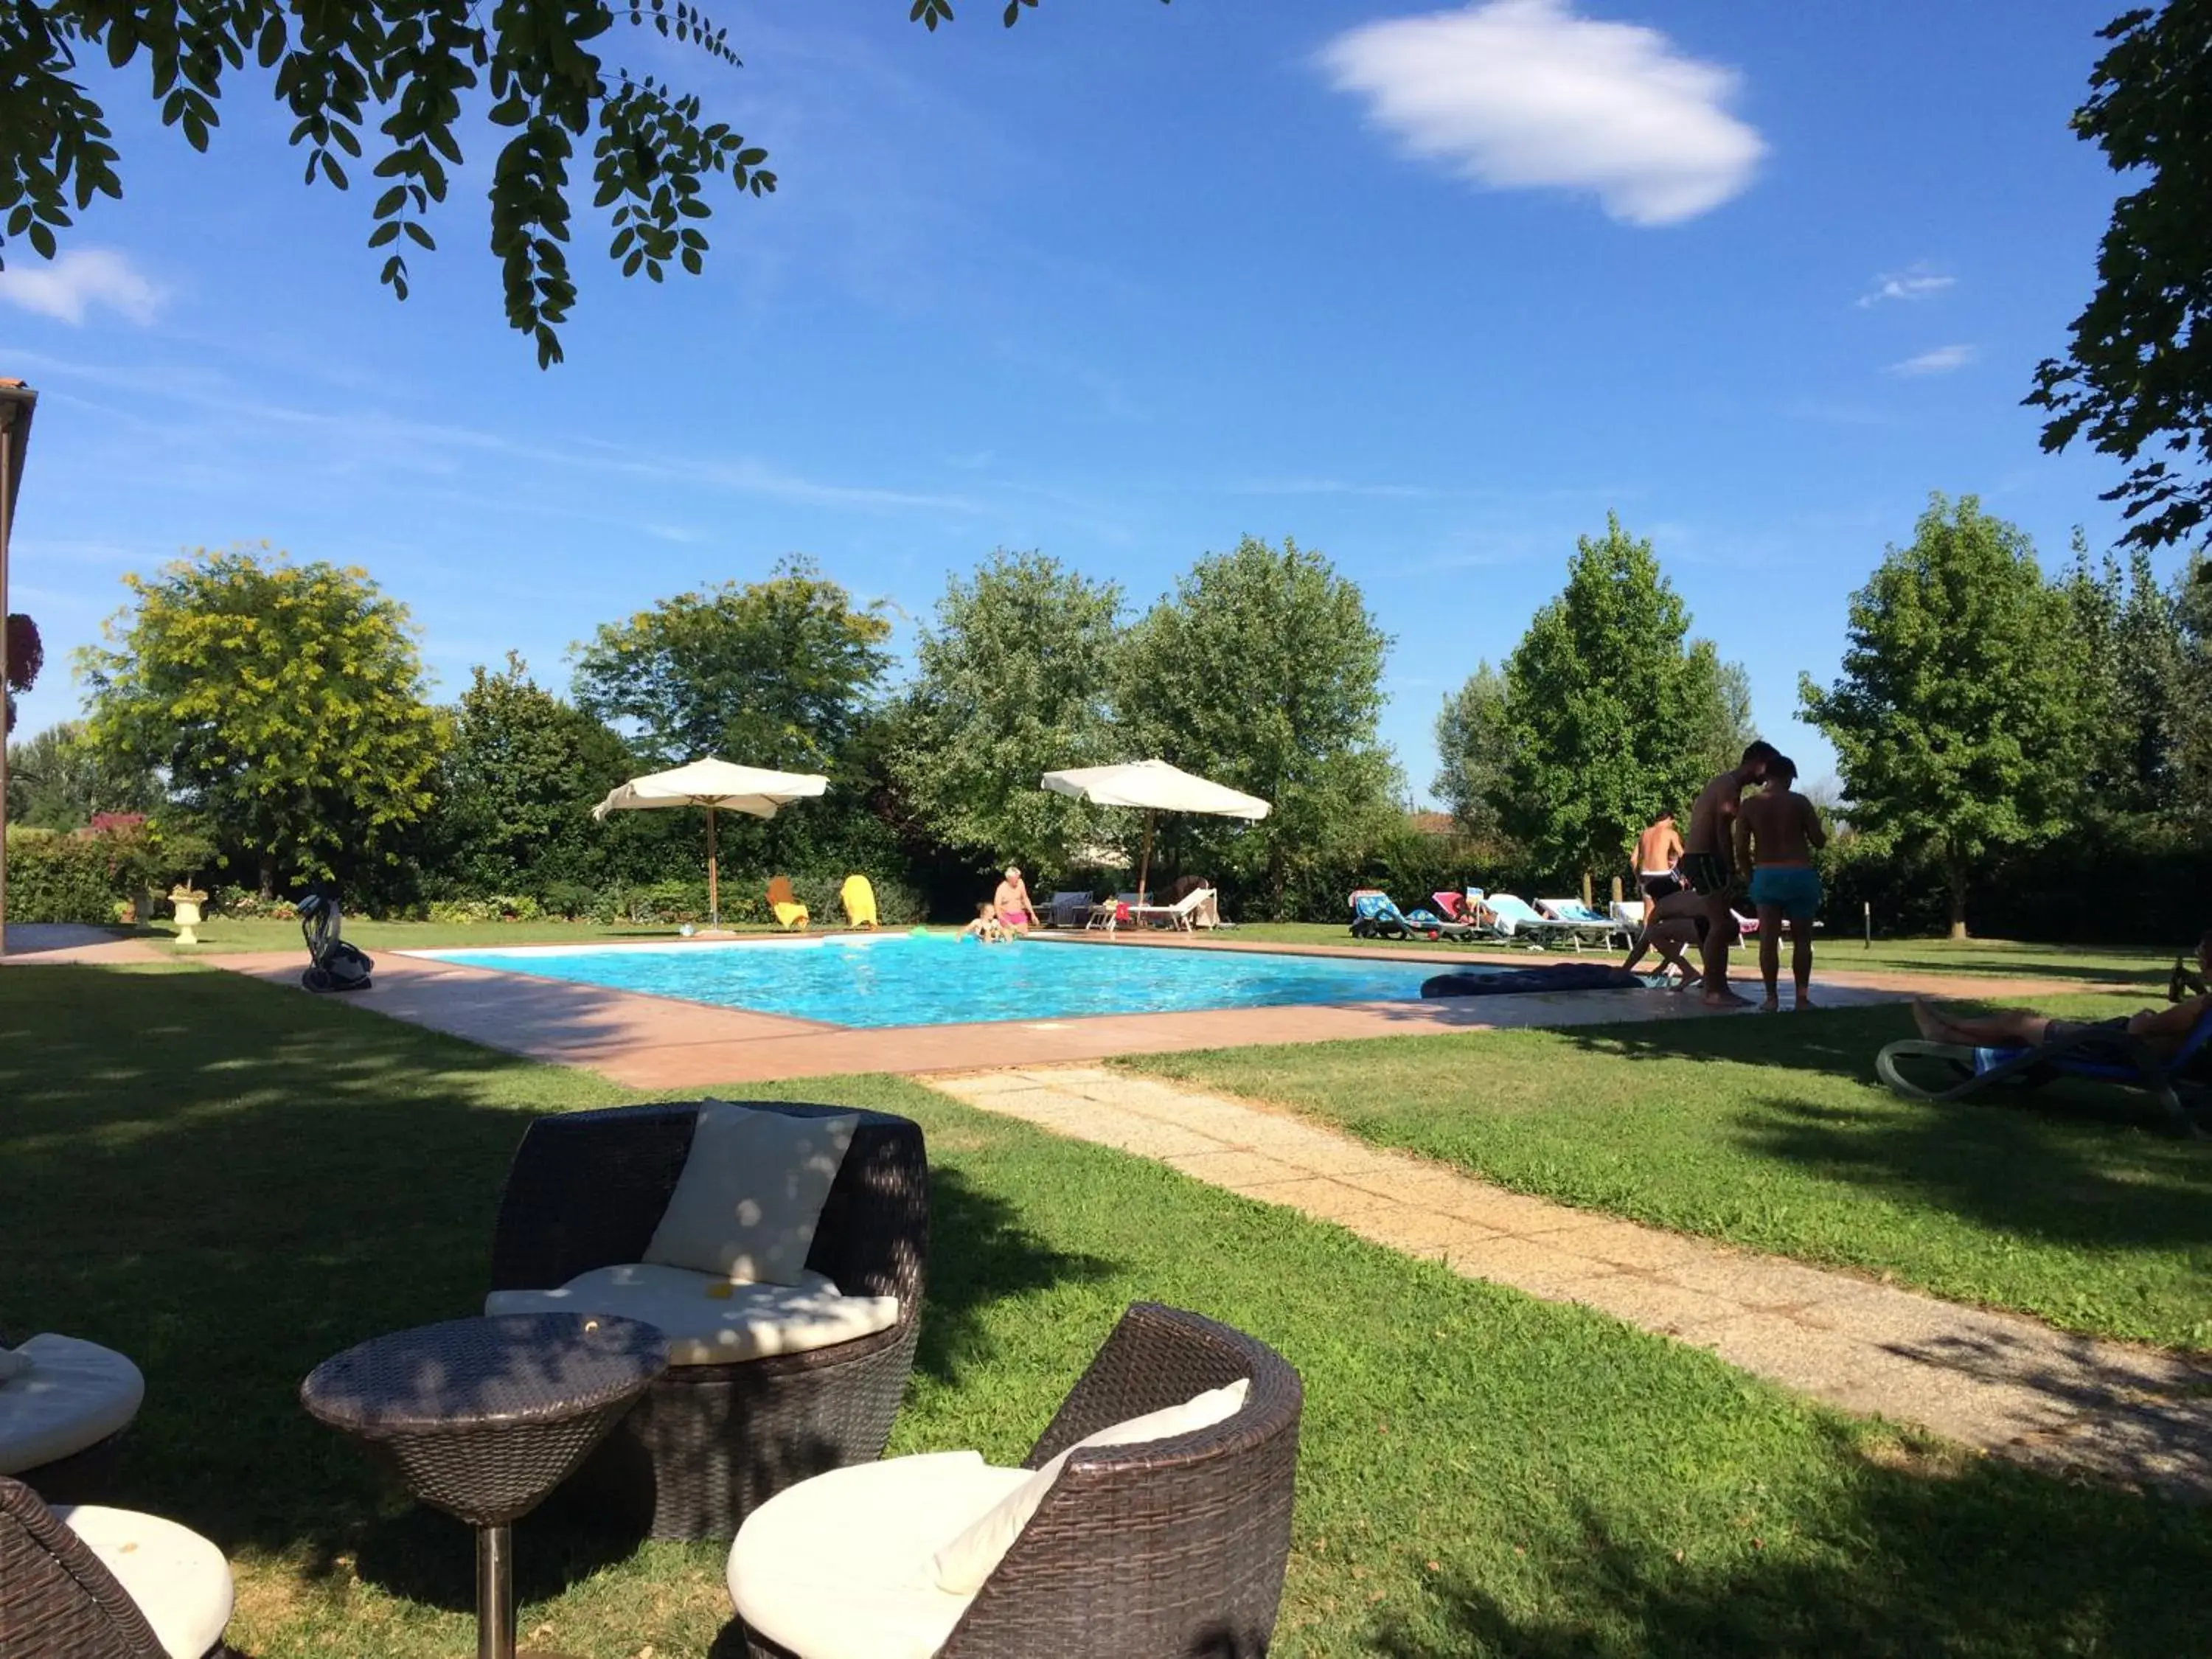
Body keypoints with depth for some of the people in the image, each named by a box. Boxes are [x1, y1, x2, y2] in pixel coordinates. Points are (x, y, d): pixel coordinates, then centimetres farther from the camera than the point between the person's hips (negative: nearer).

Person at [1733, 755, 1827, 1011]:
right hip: (1800, 875, -1)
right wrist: (1813, 825, 20)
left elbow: (1741, 850, -1)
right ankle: (1802, 996, 8)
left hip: (1766, 876, 1)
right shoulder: (1799, 802, -3)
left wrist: (1752, 874, 14)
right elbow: (1819, 841, 0)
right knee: (1801, 940, 8)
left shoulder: (1749, 805, 1)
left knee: (1768, 940, 1)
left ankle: (1771, 997, 0)